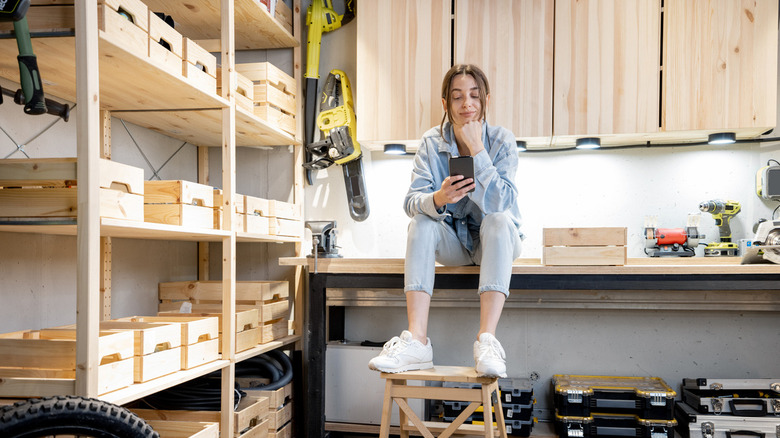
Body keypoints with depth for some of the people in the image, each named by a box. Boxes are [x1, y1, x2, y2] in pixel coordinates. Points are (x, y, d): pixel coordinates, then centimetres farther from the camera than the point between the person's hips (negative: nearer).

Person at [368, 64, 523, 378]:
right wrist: (438, 199, -40)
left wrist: (476, 149, -29)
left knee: (498, 219, -33)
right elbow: (412, 201, -18)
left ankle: (486, 340, -42)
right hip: (453, 241, 2)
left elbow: (501, 202, -26)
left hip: (495, 241, -1)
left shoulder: (501, 140, -12)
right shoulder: (432, 142, -7)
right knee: (421, 222, -28)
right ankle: (417, 341, -38)